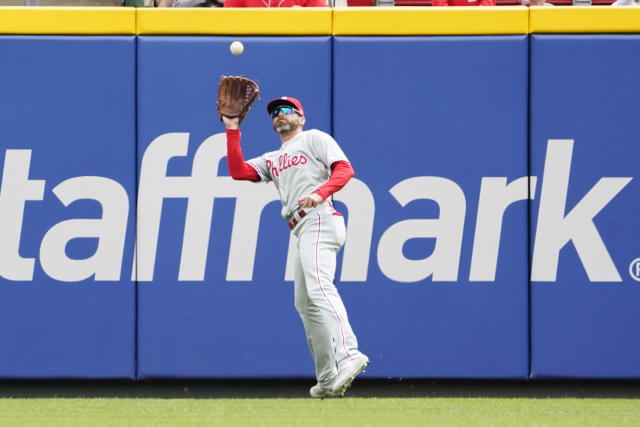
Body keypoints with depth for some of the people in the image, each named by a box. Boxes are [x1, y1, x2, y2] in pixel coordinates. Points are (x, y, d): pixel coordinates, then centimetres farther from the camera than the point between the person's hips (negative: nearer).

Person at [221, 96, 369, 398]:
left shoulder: (314, 138, 10)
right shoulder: (272, 160, 30)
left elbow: (344, 169, -3)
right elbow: (238, 171, 17)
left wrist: (320, 193, -21)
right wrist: (232, 129, 16)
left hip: (318, 219, -9)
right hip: (302, 232, 9)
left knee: (319, 287, -28)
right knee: (305, 304, 8)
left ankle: (348, 354, -46)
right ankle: (327, 380, 11)